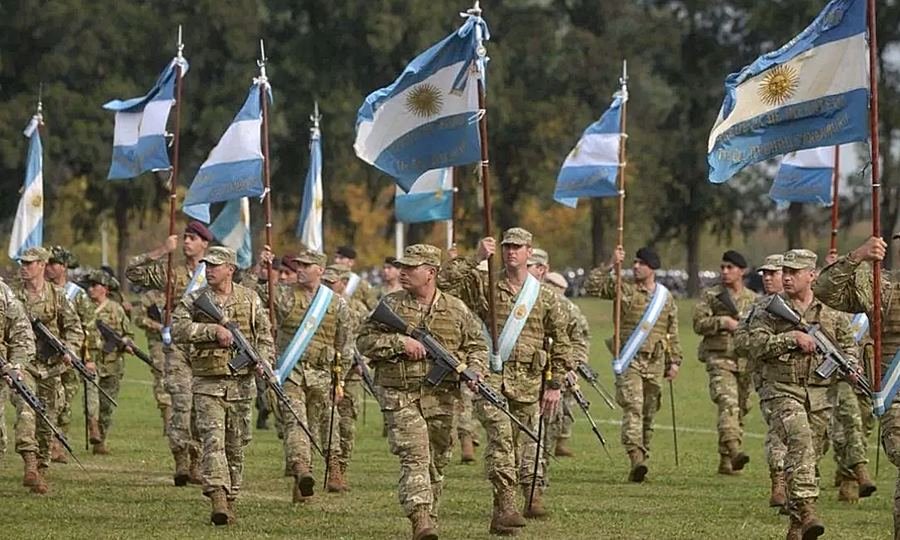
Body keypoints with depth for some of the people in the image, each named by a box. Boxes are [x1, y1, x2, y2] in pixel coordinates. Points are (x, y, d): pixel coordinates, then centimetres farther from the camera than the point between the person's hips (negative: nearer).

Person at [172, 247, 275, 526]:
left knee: (236, 445, 8)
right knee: (213, 440, -15)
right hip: (207, 384, -2)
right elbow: (177, 329, -14)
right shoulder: (194, 300, 0)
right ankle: (217, 499, -24)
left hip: (241, 384, 2)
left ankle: (230, 501, 18)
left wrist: (263, 361, -6)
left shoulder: (250, 299, 7)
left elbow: (265, 335, 12)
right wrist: (213, 330, -22)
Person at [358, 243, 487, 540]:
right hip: (400, 395, -2)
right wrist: (399, 342, -14)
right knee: (414, 455, -16)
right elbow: (364, 341, 0)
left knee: (437, 460, 10)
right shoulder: (390, 305, 4)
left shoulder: (456, 309, 6)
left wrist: (473, 370, -6)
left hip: (441, 396, 2)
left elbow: (477, 345, 14)